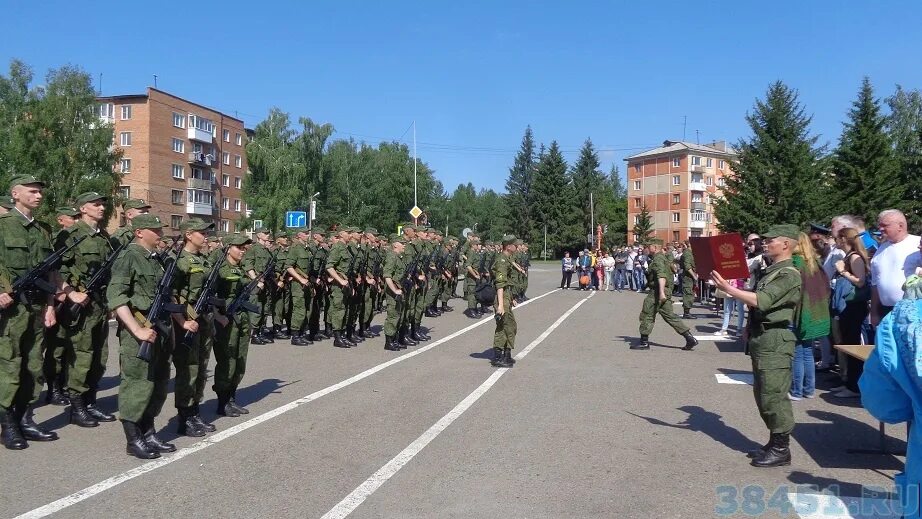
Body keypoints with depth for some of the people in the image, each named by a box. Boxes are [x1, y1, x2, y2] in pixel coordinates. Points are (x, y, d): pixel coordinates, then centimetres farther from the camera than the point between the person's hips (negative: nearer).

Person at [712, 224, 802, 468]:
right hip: (762, 338, 10)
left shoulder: (789, 274, -13)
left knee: (773, 395, -5)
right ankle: (774, 443, 26)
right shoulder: (772, 270, 17)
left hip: (775, 341, -10)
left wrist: (729, 289, -26)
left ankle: (781, 450, 5)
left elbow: (762, 301, -25)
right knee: (763, 394, 15)